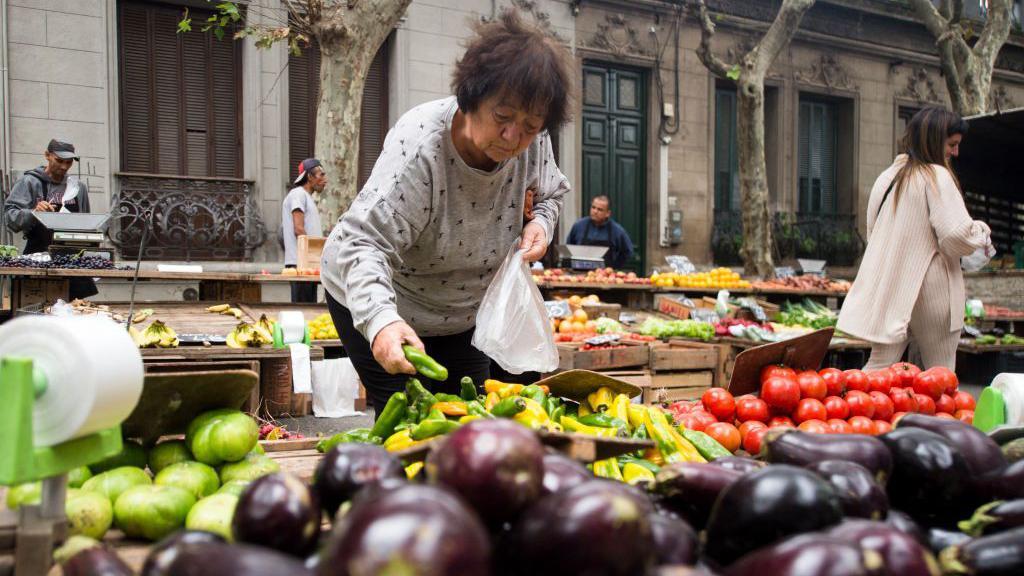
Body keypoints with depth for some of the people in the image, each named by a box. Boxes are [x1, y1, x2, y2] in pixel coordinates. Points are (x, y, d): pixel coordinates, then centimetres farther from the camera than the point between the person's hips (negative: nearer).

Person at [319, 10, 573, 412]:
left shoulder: (532, 143, -16)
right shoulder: (420, 146, -34)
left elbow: (550, 193, 8)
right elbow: (363, 241, -41)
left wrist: (541, 222, -16)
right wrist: (381, 319, -58)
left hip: (461, 312, 6)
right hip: (372, 301, -5)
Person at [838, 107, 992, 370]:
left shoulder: (889, 175, 11)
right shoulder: (936, 176, -10)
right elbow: (956, 234, -19)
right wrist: (981, 232, 2)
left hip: (887, 287, 6)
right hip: (931, 290, -6)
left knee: (879, 365, 6)